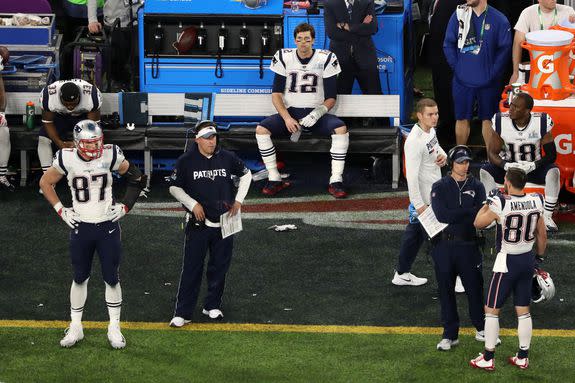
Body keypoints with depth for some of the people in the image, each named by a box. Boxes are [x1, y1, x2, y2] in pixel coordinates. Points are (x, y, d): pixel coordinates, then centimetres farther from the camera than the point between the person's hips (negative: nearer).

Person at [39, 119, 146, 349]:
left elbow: (137, 179, 6)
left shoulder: (110, 156, -9)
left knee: (112, 279, 4)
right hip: (81, 228, 0)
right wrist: (60, 210, 1)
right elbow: (45, 183, 8)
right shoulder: (67, 159, -9)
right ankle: (75, 328, 20)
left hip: (108, 226, 0)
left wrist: (125, 206, -1)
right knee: (80, 278, 9)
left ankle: (114, 329, 14)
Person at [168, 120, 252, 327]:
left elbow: (246, 174, 15)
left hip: (224, 222, 3)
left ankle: (212, 306, 25)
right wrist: (193, 204, -9)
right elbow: (174, 187, 2)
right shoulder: (186, 161, -6)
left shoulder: (227, 158, -1)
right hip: (198, 223, -3)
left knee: (219, 267, 10)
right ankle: (182, 313, 0)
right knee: (192, 268, -3)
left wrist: (238, 200, 7)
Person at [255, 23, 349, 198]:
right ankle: (274, 179, -16)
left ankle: (336, 181, -24)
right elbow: (276, 93, 0)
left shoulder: (326, 59, -2)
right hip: (290, 112, 1)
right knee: (261, 129, -25)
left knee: (341, 129, -30)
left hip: (316, 113, -1)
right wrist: (287, 118, -16)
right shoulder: (284, 58, 1)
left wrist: (318, 113, -20)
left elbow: (331, 97, 0)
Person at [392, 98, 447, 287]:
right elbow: (411, 176, -27)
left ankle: (402, 274, 33)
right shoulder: (414, 141, -26)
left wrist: (443, 155, 1)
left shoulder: (430, 130, 3)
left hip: (434, 192, 10)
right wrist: (419, 204, -27)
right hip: (425, 198, -10)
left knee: (415, 232, 20)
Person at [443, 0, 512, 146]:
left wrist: (493, 73, -7)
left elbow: (505, 49, -4)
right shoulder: (459, 15, -2)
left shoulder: (499, 20, -7)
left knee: (488, 119, 8)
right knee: (462, 119, 9)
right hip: (462, 80, 2)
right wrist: (456, 68, -3)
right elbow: (448, 44, 3)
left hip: (488, 82, -1)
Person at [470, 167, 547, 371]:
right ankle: (523, 357, 21)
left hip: (507, 262, -5)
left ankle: (488, 358, 10)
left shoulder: (500, 204, -21)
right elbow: (542, 235, 7)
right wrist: (539, 257, 21)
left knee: (491, 310, 7)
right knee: (523, 311, 14)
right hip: (528, 260, 5)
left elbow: (478, 223, -4)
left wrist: (488, 203, 9)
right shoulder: (536, 202, -5)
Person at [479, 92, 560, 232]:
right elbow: (492, 153, -12)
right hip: (509, 166, 1)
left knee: (553, 171, -31)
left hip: (534, 168, -1)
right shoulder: (501, 122, -16)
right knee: (485, 171, -24)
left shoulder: (541, 122, -19)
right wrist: (506, 165, -34)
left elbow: (551, 154, -15)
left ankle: (547, 217, -19)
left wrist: (533, 165, -34)